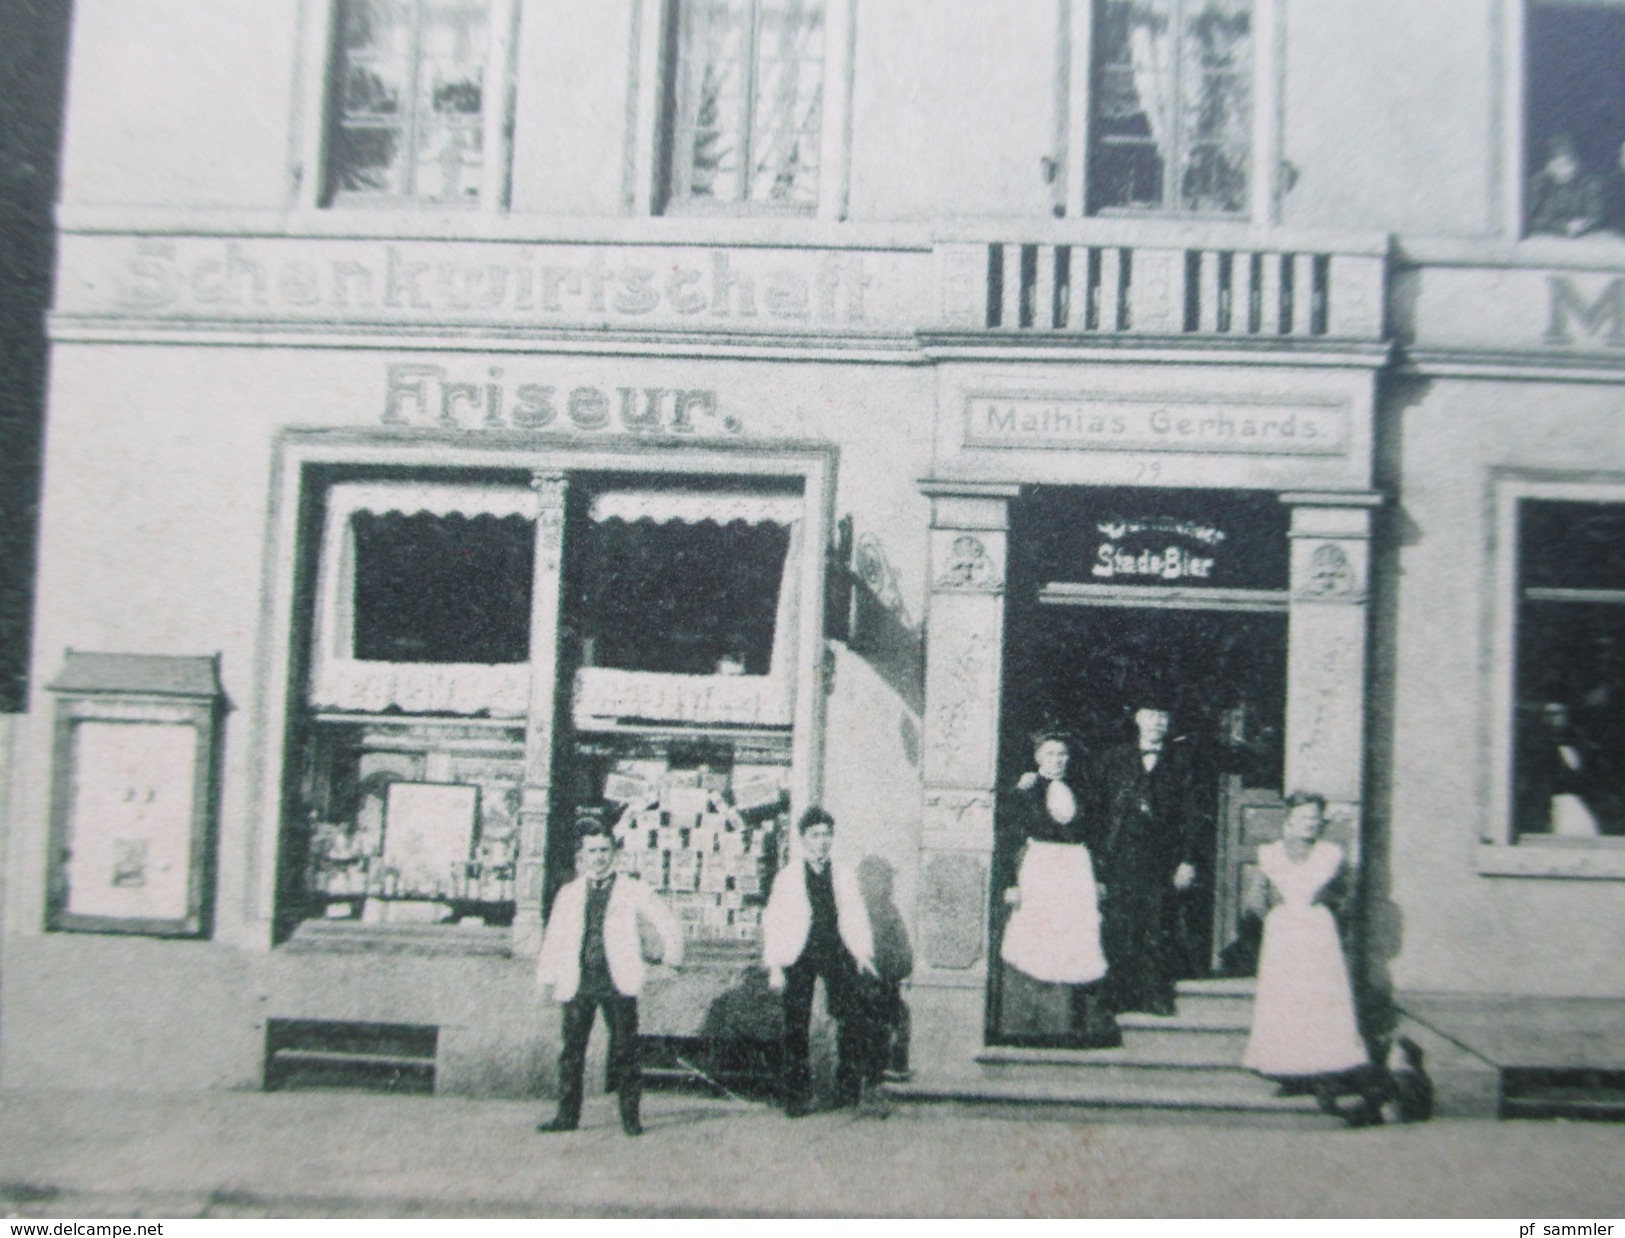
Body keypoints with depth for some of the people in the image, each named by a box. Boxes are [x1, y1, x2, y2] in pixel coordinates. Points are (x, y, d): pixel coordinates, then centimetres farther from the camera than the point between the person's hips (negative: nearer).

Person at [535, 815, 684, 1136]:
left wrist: (671, 960, 10)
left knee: (625, 1050, -3)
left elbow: (669, 925, 11)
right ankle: (567, 1115, 12)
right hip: (578, 982, 3)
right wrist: (547, 979, 9)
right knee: (572, 1050, 2)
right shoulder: (569, 894, 15)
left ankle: (631, 1117, 5)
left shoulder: (633, 891, 6)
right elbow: (554, 939, 15)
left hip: (618, 981, -3)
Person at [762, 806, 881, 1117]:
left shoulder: (844, 875, 12)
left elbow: (856, 917, 13)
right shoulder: (787, 877, 5)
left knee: (858, 1018, -8)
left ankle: (850, 1089, 7)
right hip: (799, 955, -2)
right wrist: (775, 966, -4)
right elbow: (773, 922, 4)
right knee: (796, 1026, 0)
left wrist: (863, 956, 0)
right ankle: (797, 1097, 12)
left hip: (836, 952, 2)